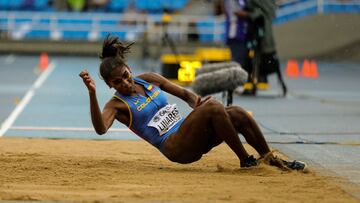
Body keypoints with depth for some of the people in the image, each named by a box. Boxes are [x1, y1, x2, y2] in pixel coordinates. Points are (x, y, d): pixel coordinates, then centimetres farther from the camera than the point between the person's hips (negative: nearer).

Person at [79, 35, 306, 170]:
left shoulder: (148, 79, 12)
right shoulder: (117, 105, -6)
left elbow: (185, 93, 17)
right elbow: (101, 128, -27)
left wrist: (196, 102, -6)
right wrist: (92, 94, -39)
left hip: (187, 133, 7)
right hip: (175, 148, -7)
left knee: (238, 113, -14)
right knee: (213, 107, -28)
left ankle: (272, 160, -1)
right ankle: (245, 160, -18)